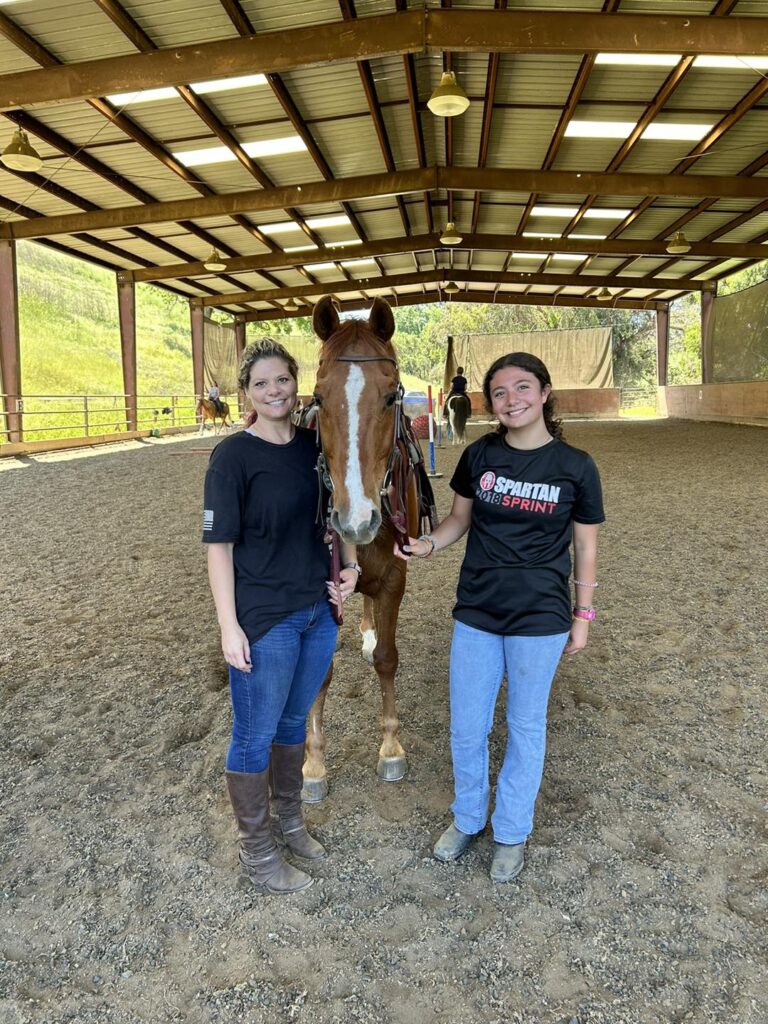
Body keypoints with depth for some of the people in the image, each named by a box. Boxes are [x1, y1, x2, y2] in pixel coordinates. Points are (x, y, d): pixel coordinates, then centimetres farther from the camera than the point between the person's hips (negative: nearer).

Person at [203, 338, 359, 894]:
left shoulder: (317, 444, 3)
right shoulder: (234, 456, -13)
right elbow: (220, 545, -13)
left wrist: (351, 564, 2)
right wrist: (230, 628, -16)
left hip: (319, 609, 6)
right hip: (264, 619, -6)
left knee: (294, 721, 22)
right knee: (256, 735, 9)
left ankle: (289, 821, 43)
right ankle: (256, 851, 29)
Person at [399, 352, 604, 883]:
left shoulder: (576, 466, -9)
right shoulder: (479, 455, -3)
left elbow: (585, 546, 0)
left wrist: (584, 613, 1)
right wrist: (429, 544, -12)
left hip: (540, 619, -2)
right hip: (476, 613, 3)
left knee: (525, 728, 14)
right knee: (466, 727, 13)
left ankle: (512, 832, 37)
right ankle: (467, 817, 40)